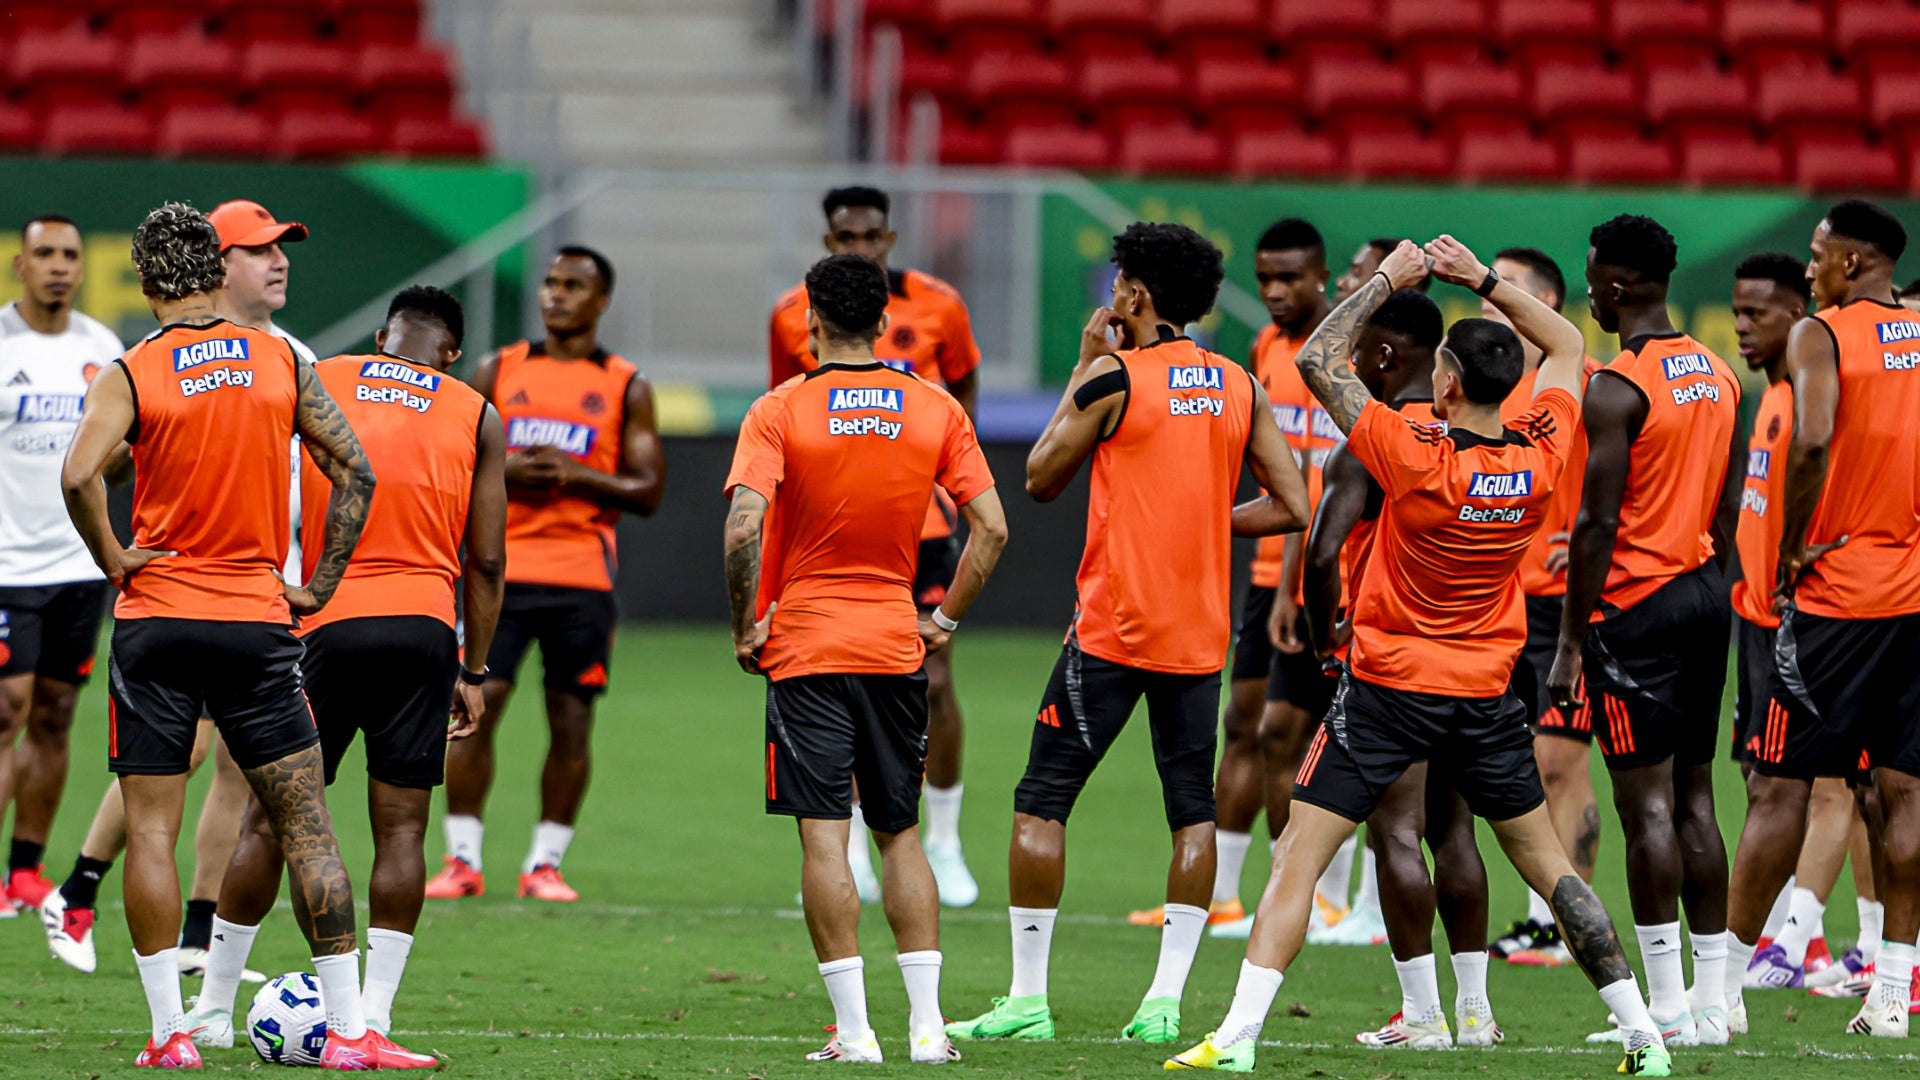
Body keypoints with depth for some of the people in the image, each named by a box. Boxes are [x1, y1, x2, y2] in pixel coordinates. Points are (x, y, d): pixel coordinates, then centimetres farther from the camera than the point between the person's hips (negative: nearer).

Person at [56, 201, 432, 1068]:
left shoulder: (131, 375, -5)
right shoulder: (281, 364, 4)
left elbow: (78, 475, -20)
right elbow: (354, 471, 1)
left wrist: (112, 560, -6)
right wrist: (319, 585, 6)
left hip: (156, 616, -2)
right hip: (256, 620, 2)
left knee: (150, 830, 5)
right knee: (305, 824, 5)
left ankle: (170, 1031, 1)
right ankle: (348, 1030, 3)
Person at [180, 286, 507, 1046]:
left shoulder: (314, 385, 8)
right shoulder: (476, 418, 10)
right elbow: (486, 562, 7)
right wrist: (474, 674, 12)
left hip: (326, 625, 0)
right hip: (424, 627, 0)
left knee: (271, 821, 6)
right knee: (400, 829, 3)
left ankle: (212, 1009, 11)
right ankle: (374, 1017, -2)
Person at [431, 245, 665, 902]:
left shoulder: (625, 387, 7)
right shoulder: (498, 373, 11)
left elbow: (648, 490, 2)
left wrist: (576, 476, -12)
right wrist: (502, 470, -9)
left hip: (583, 576, 0)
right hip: (501, 567, 1)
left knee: (572, 720, -1)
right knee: (474, 706, -7)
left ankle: (546, 862, 8)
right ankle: (462, 859, 0)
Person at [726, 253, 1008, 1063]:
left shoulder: (781, 411, -7)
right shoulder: (936, 411, 2)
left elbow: (744, 526, -18)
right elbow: (991, 527, -2)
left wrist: (744, 626, -6)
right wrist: (948, 618, 8)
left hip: (805, 645, -3)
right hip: (896, 646, 3)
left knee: (824, 837, -3)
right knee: (901, 835, 12)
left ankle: (854, 1030, -7)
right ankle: (926, 1025, 5)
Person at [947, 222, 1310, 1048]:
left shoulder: (1114, 380, -8)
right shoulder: (1241, 389, 6)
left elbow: (1041, 478, 4)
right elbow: (1291, 506, 6)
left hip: (1113, 629, -5)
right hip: (1200, 632, 5)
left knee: (1042, 800, 2)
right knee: (1193, 808, 10)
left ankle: (1027, 997, 0)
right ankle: (1165, 1000, 3)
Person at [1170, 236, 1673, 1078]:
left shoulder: (1417, 462, -20)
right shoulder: (1540, 459, -8)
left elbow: (1317, 362, -15)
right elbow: (1566, 345, 10)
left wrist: (1387, 281, -7)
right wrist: (1484, 280, 6)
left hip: (1389, 685, -4)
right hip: (1485, 694, 4)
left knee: (1297, 858, -3)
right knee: (1546, 861, 15)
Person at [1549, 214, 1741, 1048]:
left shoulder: (1615, 389, -15)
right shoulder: (1719, 377, 11)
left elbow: (1598, 522, -17)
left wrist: (1570, 642, -13)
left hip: (1635, 604, -8)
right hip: (1706, 594, 8)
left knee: (1646, 802, -6)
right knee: (1694, 797, 12)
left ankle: (1667, 1011, -8)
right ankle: (1712, 1001, 12)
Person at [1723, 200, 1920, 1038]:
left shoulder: (1820, 337, -7)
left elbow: (1814, 441, -23)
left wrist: (1791, 551, -13)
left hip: (1837, 591, -5)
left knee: (1779, 786, -1)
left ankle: (1723, 984, 1)